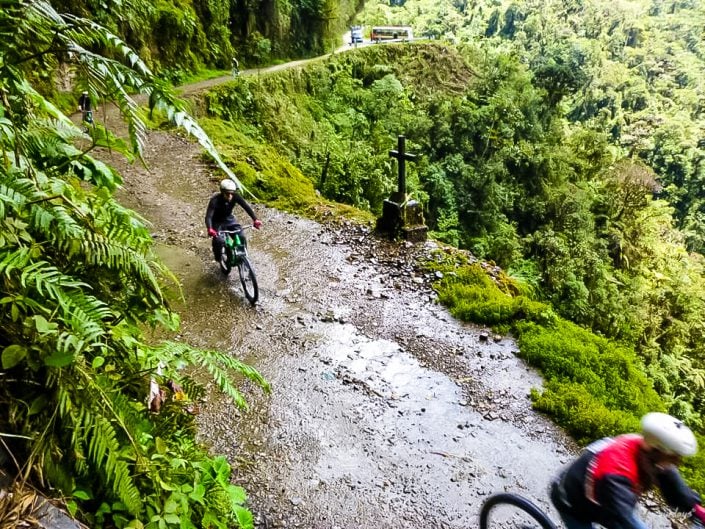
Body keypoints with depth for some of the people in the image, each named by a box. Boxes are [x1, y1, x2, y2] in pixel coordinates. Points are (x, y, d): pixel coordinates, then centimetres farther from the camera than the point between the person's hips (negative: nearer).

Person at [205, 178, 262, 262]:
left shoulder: (235, 196, -23)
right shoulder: (215, 200, -31)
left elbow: (246, 206, -27)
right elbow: (208, 216, -39)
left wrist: (255, 219, -42)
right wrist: (210, 229, -57)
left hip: (229, 219, 3)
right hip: (217, 222, -3)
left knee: (241, 238, -16)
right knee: (219, 241, -25)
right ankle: (218, 259, 5)